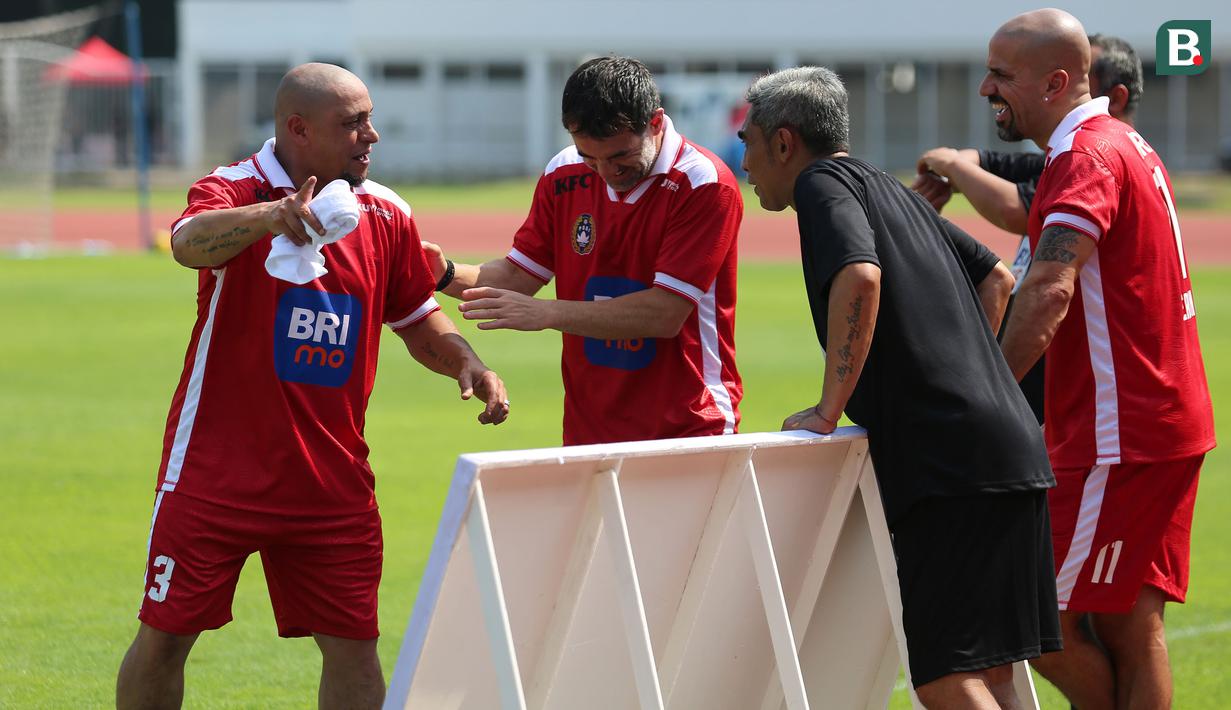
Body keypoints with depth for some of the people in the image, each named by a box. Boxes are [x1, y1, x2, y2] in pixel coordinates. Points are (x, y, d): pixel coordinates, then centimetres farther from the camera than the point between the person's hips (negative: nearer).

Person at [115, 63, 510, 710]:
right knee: (165, 637, 1)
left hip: (332, 480, 4)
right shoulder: (235, 191, -10)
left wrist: (467, 364, -4)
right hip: (215, 473, -4)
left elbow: (418, 321, 17)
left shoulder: (386, 215, 5)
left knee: (353, 646, 1)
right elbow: (190, 243, -34)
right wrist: (271, 215, -54)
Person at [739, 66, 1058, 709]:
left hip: (949, 456, -9)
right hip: (1011, 446, 9)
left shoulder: (823, 182, -1)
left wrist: (828, 411, -14)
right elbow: (997, 277, 32)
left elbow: (860, 277, -20)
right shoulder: (891, 190, 26)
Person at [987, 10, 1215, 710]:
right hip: (1169, 423, 10)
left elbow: (1049, 291, -31)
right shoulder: (1125, 143, 16)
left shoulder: (1087, 158, -16)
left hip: (1117, 441, -10)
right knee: (1132, 626, 8)